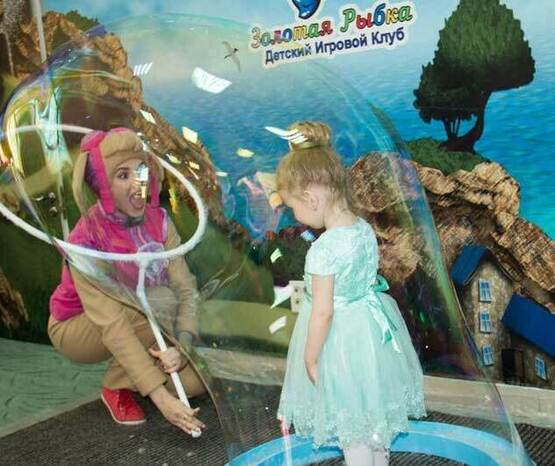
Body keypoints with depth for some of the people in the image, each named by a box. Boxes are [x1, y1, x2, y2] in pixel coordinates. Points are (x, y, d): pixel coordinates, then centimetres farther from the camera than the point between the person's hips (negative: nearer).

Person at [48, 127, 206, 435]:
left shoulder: (158, 220, -14)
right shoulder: (87, 240, -30)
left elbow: (187, 289, -17)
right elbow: (113, 327, -35)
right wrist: (160, 396, -40)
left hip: (139, 320, 5)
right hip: (77, 329, -5)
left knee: (195, 380, -17)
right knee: (160, 302, -33)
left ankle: (128, 373, 13)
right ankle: (116, 387, -10)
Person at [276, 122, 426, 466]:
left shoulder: (323, 249, -28)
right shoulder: (365, 229, -5)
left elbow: (323, 312, -24)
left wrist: (310, 359, -11)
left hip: (341, 341, -8)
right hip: (372, 328, 8)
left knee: (351, 424, 13)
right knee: (374, 408, 27)